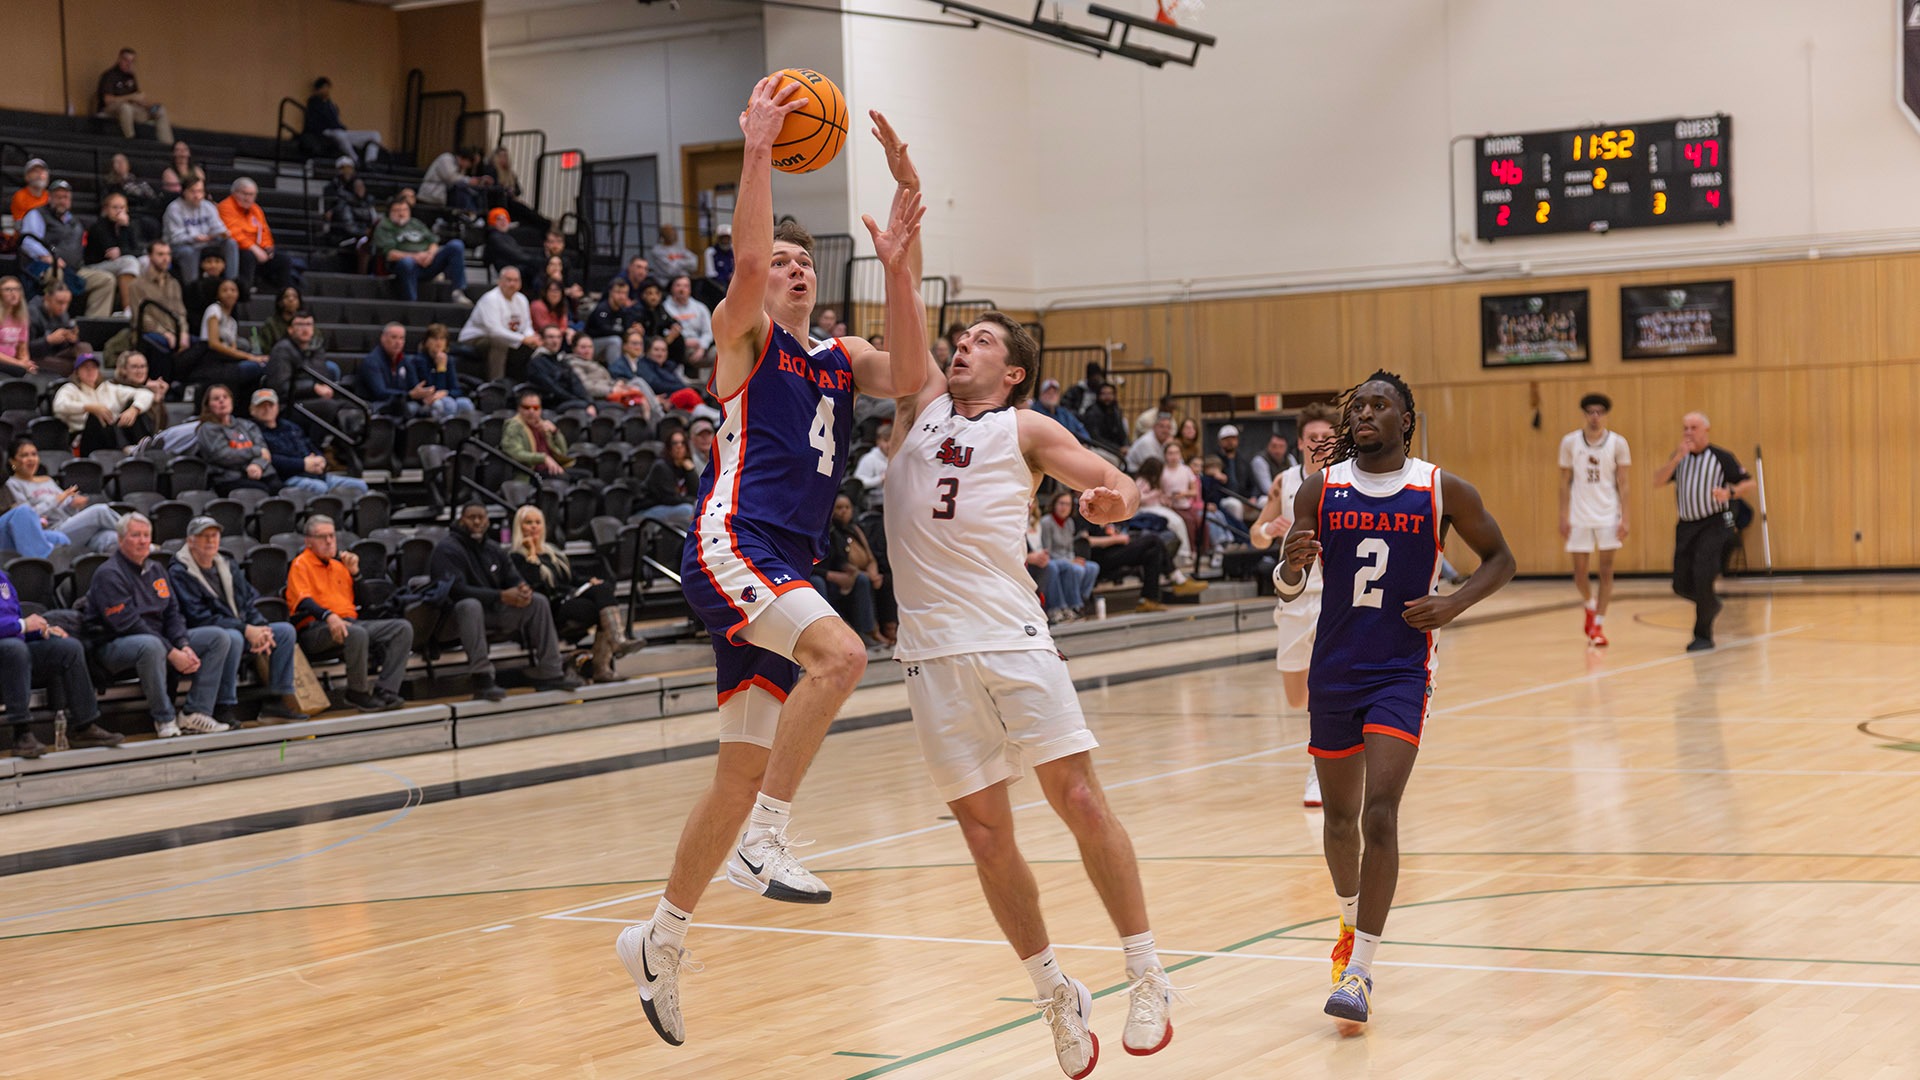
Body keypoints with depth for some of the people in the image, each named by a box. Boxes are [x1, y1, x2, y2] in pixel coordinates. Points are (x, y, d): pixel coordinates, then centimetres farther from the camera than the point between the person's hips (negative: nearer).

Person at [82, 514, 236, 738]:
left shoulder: (156, 569, 15)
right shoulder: (109, 574, -12)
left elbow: (172, 612, 11)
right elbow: (128, 623, -20)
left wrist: (185, 646, -10)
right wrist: (172, 654, -23)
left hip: (159, 637, 8)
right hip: (114, 646, -8)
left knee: (218, 637, -5)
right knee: (151, 646, -43)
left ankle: (196, 713, -13)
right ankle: (164, 720, -28)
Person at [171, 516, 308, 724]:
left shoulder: (228, 568, 16)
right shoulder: (180, 573, -9)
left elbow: (249, 601, 15)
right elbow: (199, 617, -17)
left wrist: (261, 629, -9)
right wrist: (245, 629, -22)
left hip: (240, 631, 8)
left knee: (285, 630, -4)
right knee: (233, 637, -38)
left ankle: (279, 699, -4)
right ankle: (224, 707, -31)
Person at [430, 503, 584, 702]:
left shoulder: (493, 549, 14)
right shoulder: (447, 549, -11)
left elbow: (513, 578, 14)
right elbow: (456, 590, -24)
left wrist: (523, 589, -14)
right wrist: (502, 596, -29)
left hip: (491, 614, 8)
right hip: (455, 619, -8)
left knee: (538, 602, -3)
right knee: (470, 605, -41)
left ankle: (549, 674, -5)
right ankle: (482, 681, -44)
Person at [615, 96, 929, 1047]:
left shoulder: (839, 358, 19)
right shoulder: (742, 336, 3)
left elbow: (908, 378, -1)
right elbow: (746, 264, -18)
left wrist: (899, 263, -8)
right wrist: (757, 149, -21)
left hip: (786, 571, 7)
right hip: (731, 548, -7)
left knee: (743, 773, 9)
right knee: (839, 652, -32)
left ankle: (660, 940, 22)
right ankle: (765, 844, -24)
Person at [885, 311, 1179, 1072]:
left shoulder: (1025, 430, 9)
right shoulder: (922, 406, 17)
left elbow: (1118, 484, 1)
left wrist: (1114, 501, -21)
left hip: (1010, 636, -3)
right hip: (932, 650, 3)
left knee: (1079, 799, -8)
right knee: (984, 830, 3)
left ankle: (1147, 975, 3)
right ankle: (1055, 995, 16)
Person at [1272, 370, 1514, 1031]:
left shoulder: (1442, 491, -3)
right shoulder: (1320, 490, 1)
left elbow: (1500, 559, 8)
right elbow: (1287, 589, 4)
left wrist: (1454, 604, -10)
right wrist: (1291, 565, -20)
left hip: (1402, 672, -3)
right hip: (1334, 670, 3)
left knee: (1379, 814, -17)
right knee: (1340, 814, 15)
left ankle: (1360, 971, -13)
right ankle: (1351, 923, 43)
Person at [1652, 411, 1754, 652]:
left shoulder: (1721, 457, -3)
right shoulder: (1680, 457, 10)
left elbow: (1751, 483, -3)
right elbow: (1658, 480, -4)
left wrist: (1730, 492, -23)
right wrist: (1678, 457, -16)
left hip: (1714, 524, -5)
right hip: (1687, 525, 5)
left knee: (1702, 576, -20)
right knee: (1681, 585, 3)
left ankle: (1703, 636, -8)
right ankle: (1711, 605, 36)